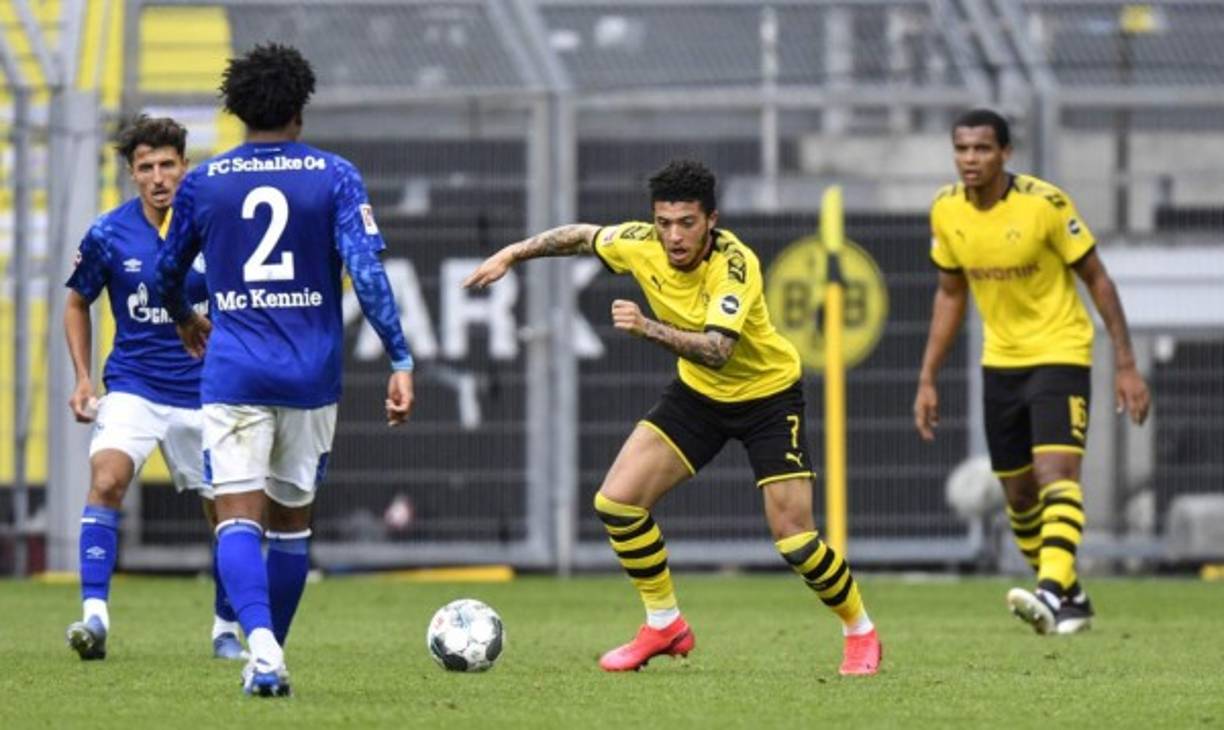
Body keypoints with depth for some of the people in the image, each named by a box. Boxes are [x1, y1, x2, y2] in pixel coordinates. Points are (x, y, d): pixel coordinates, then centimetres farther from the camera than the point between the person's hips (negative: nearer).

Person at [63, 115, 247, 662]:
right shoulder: (108, 235, -5)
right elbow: (78, 304, 11)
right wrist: (83, 378, 1)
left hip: (203, 391, 1)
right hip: (132, 386, -1)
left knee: (225, 513, 7)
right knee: (106, 478, -26)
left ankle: (226, 630, 27)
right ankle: (94, 615, -29)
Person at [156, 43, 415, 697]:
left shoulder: (202, 182, 4)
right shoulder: (334, 176, 0)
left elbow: (167, 273, 16)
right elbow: (366, 270, -11)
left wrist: (184, 321, 38)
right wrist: (401, 361, -10)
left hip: (234, 373, -1)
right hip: (311, 374, 1)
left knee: (238, 517, -7)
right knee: (291, 519, 16)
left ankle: (261, 644, -30)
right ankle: (270, 655, 23)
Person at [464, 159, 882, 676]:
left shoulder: (735, 264, -32)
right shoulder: (642, 245, -17)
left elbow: (717, 350, -44)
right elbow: (582, 236, 4)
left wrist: (649, 328, -55)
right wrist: (511, 254, 3)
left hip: (767, 395, -5)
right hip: (698, 394, 5)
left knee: (793, 539, -11)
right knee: (616, 501, -8)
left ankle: (860, 632, 15)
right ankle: (664, 626, 10)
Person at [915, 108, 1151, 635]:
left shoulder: (1045, 204, -17)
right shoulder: (946, 211, -3)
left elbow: (1097, 279, -8)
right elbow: (950, 294, 11)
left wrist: (1126, 365, -10)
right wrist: (928, 379, 9)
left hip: (1060, 352, -6)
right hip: (1000, 362, 6)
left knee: (1055, 473, -23)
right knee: (1018, 494, 8)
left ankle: (1053, 593, -36)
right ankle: (1072, 600, 23)